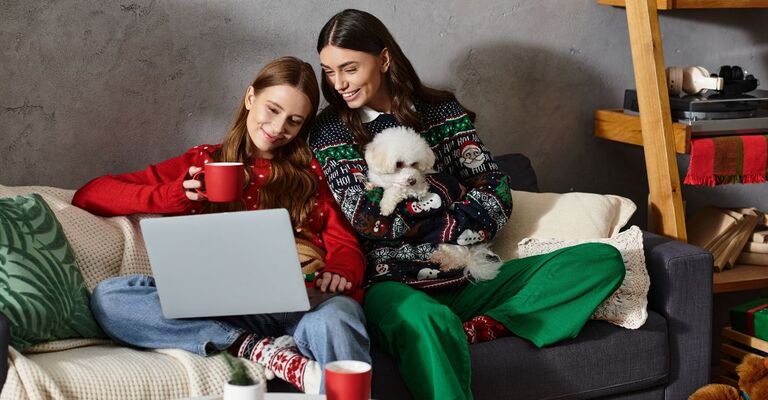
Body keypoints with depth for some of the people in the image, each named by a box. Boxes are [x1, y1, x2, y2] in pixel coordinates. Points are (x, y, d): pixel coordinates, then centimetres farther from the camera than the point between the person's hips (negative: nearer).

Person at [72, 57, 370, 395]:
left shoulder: (309, 173, 20)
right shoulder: (203, 162, 18)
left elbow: (345, 246, 11)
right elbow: (90, 195, 12)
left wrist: (340, 271, -14)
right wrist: (178, 195, -4)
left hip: (299, 303, -2)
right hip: (225, 309, 2)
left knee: (338, 316, -39)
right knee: (108, 297, -26)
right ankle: (262, 350, -30)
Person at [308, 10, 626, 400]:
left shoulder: (442, 110, 10)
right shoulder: (330, 131, 4)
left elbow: (496, 197, 2)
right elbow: (367, 218, -8)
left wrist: (412, 221, -9)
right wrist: (448, 189, -6)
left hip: (466, 278, 5)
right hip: (394, 286, -4)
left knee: (603, 261, -13)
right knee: (425, 320, -42)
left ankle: (474, 329, -24)